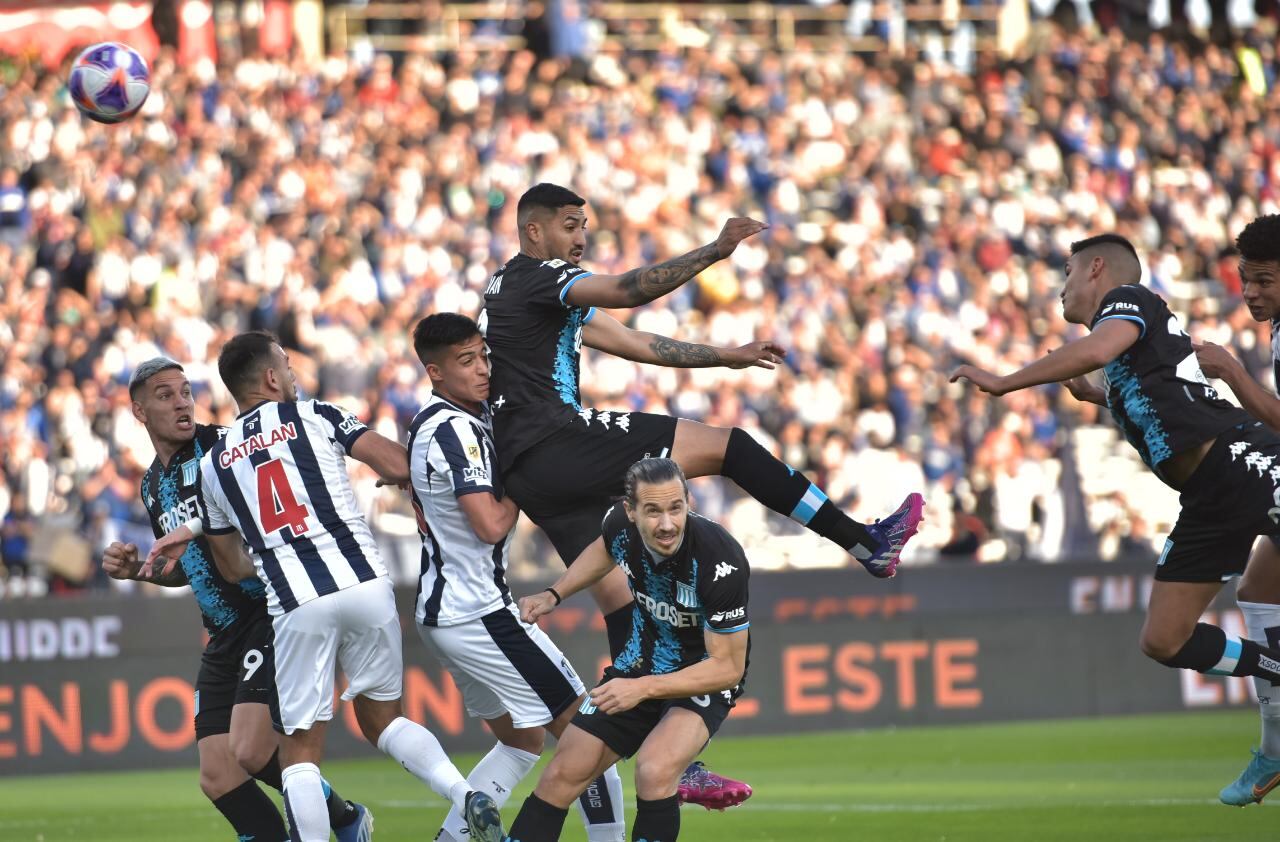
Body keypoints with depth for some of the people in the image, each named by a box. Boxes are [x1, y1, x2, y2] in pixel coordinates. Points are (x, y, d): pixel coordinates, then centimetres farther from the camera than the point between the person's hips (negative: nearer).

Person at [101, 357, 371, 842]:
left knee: (251, 753, -20)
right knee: (217, 778, -1)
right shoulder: (153, 486, 16)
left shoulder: (222, 445, -8)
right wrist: (136, 569, 10)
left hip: (273, 616, -8)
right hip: (225, 638, 8)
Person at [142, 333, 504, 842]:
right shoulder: (315, 417, 8)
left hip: (296, 607, 0)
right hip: (364, 585, 0)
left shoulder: (212, 464, 17)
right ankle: (465, 795, -3)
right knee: (381, 719, 17)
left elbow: (233, 567, 23)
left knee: (300, 751, 7)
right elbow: (399, 468, 2)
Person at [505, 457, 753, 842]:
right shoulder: (621, 525, -16)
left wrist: (643, 688, -32)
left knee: (654, 771, -32)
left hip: (705, 678, -6)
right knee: (562, 775, 3)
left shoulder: (721, 562, -33)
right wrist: (554, 595, 5)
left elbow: (727, 667, -26)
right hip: (641, 661, 6)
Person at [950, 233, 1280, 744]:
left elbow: (1097, 349, -20)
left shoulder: (1128, 296, 4)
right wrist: (1095, 396, 39)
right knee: (1164, 642, 5)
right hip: (1210, 499, 9)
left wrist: (1002, 383, -13)